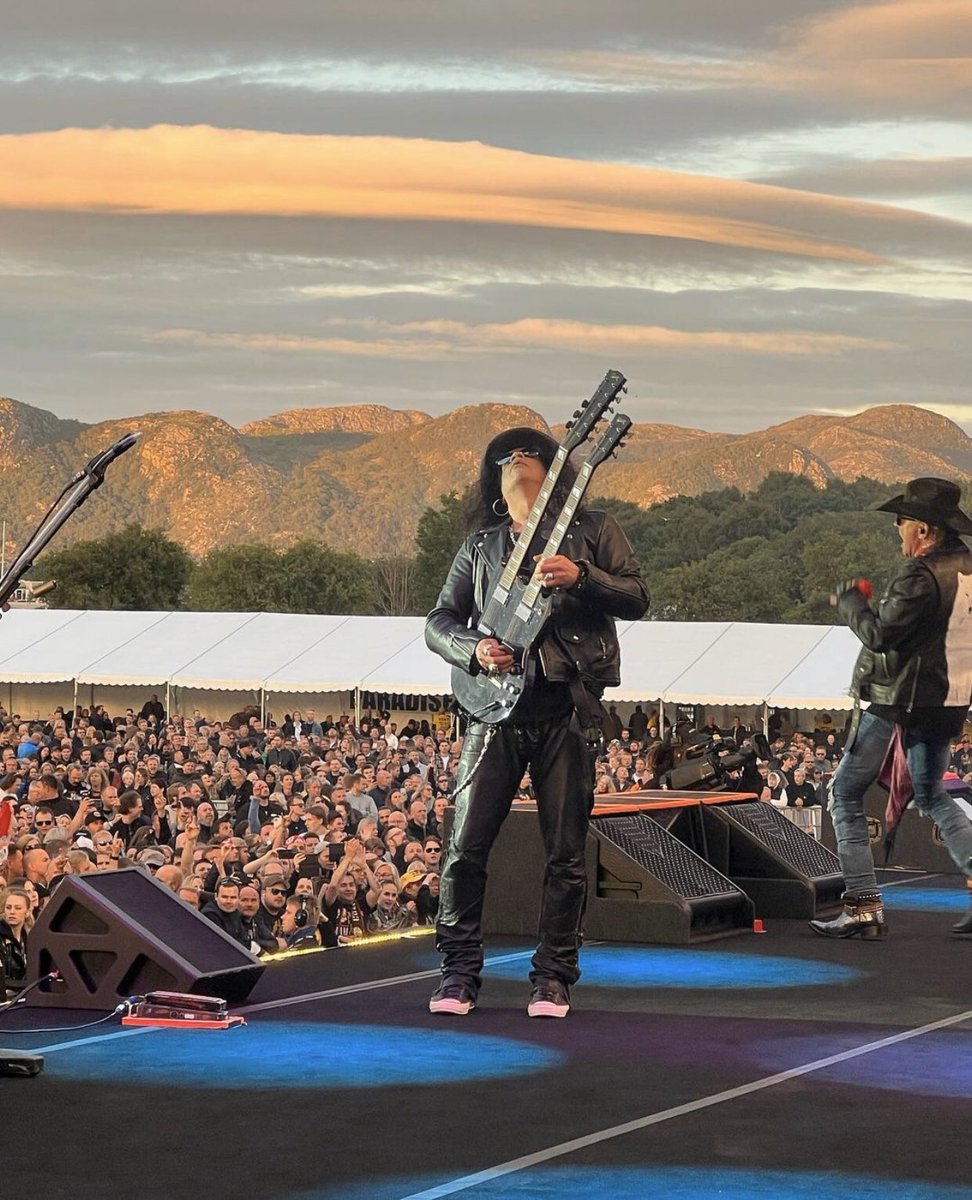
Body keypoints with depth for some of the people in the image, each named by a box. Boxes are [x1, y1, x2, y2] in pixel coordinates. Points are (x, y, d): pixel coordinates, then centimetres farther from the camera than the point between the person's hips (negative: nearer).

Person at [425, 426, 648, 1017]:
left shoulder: (592, 531, 10)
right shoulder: (480, 546, 16)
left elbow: (637, 598, 2)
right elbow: (439, 620, 15)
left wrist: (580, 577, -15)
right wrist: (473, 650, -6)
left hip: (566, 707, -2)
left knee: (566, 853, 0)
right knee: (466, 846, -3)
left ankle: (554, 978, 10)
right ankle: (460, 973, 8)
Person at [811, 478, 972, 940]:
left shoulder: (921, 575, -20)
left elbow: (880, 634, -23)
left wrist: (850, 602, -6)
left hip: (898, 698, -8)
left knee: (846, 796, 1)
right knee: (932, 797, 24)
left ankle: (863, 906, -5)